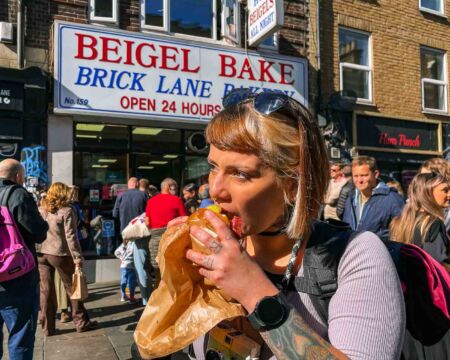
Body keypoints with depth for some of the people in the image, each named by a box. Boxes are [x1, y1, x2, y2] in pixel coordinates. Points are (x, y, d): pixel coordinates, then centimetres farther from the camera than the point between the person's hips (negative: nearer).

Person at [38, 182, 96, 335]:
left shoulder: (40, 210, 6)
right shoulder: (67, 210, -9)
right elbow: (71, 236, -13)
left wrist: (35, 252, 12)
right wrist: (77, 258, -11)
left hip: (41, 254, 4)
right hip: (60, 254, -4)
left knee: (46, 291, 9)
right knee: (72, 288, 9)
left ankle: (47, 327, 16)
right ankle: (81, 323, 18)